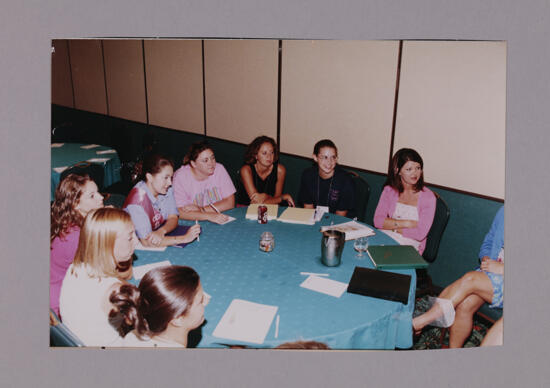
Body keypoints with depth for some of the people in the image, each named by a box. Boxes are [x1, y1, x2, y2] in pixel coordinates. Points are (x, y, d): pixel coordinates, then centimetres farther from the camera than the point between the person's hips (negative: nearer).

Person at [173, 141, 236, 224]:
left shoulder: (219, 169, -5)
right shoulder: (180, 177, -12)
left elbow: (230, 203, -6)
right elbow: (181, 212, -19)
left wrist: (201, 209, -16)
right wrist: (209, 216, -30)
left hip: (220, 223, 3)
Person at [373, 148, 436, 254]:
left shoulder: (428, 197, -4)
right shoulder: (389, 190, 7)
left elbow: (420, 234, -12)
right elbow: (378, 221, -3)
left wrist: (391, 226, -6)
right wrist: (406, 223, -12)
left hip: (409, 247, -3)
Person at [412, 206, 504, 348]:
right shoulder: (503, 211, 8)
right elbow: (487, 243, 19)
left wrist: (501, 268, -18)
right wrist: (486, 259, -2)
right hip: (491, 274, 5)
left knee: (470, 279, -28)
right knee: (464, 305, -22)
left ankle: (417, 323, -22)